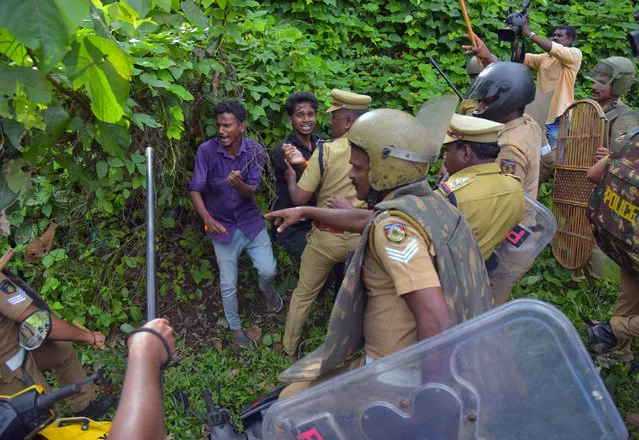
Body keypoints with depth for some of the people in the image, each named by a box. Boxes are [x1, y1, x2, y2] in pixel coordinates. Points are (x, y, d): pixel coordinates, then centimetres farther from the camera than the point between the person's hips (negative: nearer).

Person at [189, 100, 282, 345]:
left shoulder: (255, 151, -12)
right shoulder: (206, 150, -16)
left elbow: (252, 192, -15)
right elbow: (195, 189, -17)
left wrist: (239, 184, -38)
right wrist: (207, 219, -33)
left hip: (250, 221, 1)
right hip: (222, 225, -1)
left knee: (268, 270, -6)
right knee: (228, 284, 7)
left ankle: (265, 288, 34)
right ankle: (235, 327, 32)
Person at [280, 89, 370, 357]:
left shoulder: (325, 151, -17)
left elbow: (299, 199, -13)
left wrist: (290, 177, 7)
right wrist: (305, 161, 12)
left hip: (326, 237, -2)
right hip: (361, 237, 3)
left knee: (303, 294, 18)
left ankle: (288, 350, 35)